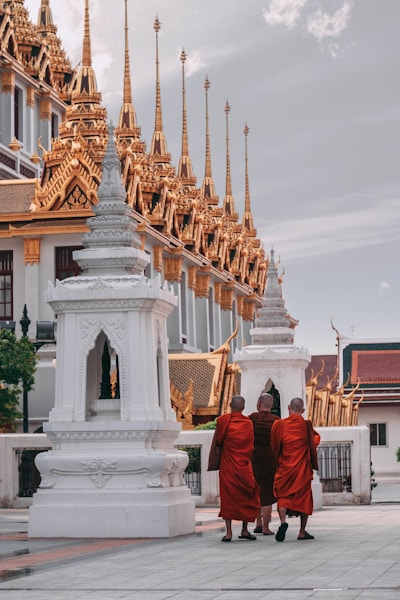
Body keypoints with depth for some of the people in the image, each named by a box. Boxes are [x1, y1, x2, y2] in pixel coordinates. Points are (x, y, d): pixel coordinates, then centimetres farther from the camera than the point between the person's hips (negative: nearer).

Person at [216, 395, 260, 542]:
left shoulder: (222, 420, -6)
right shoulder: (248, 423, -2)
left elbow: (218, 441, 1)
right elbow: (251, 446, 4)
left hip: (227, 465, 0)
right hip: (244, 465, 0)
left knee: (228, 497, 2)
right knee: (247, 496, 12)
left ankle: (228, 532, -5)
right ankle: (244, 530, 11)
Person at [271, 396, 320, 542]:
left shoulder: (279, 424, -7)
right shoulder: (306, 425, -7)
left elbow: (273, 445, 3)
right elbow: (316, 439, 12)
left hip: (284, 467, 0)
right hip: (303, 468, 0)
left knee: (283, 496, 5)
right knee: (304, 497, 11)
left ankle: (283, 521, -23)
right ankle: (302, 531, 14)